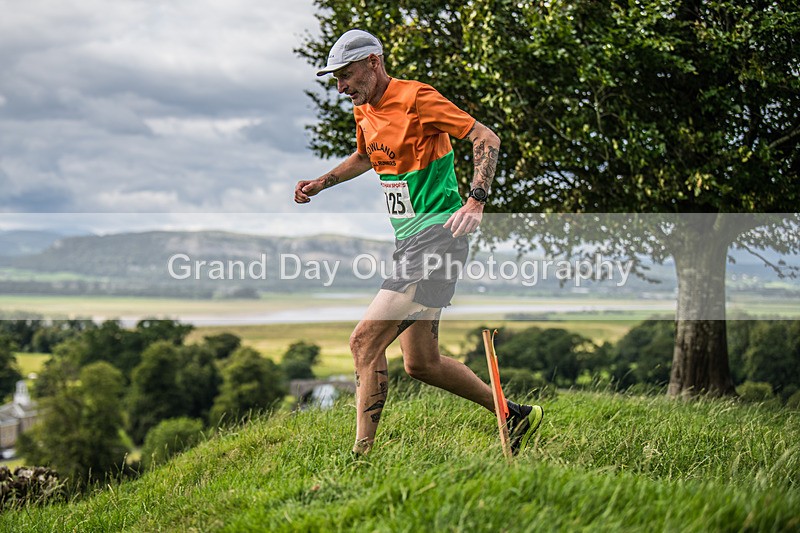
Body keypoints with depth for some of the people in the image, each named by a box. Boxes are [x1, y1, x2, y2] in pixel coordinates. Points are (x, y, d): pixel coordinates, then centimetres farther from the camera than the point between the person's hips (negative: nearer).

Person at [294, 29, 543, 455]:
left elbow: (487, 139, -13)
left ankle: (361, 457, -13)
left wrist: (476, 201, -24)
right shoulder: (363, 110, 13)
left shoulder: (416, 98, -13)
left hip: (437, 238, -10)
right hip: (409, 242, 10)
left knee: (365, 340, -18)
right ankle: (516, 416, 26)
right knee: (421, 365, 11)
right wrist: (321, 183, 20)